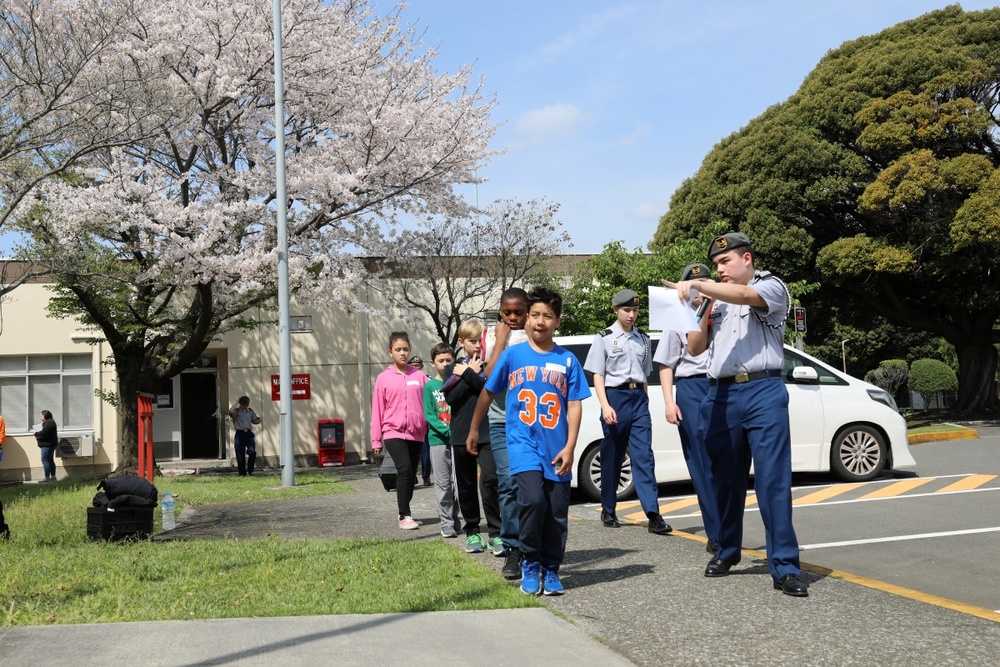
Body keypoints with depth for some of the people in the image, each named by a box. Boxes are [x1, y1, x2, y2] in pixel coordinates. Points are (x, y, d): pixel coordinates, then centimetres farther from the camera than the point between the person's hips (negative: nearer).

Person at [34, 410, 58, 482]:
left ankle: (47, 477, -11)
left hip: (48, 444, -11)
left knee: (45, 460, -10)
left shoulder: (49, 423, -16)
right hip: (50, 444, 11)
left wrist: (36, 434, -7)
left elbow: (44, 433, -24)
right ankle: (53, 476, 19)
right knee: (50, 460, 15)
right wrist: (38, 434, 2)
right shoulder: (50, 422, 18)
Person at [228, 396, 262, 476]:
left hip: (249, 434, 2)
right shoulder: (236, 411, -1)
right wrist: (236, 403, -16)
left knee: (252, 452, -13)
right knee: (240, 455, 2)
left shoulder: (250, 411, 11)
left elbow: (255, 421, 22)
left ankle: (250, 470, 6)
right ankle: (242, 473, 14)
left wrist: (259, 419, 0)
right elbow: (231, 412, -26)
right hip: (240, 434, -2)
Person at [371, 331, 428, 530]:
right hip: (394, 432, -3)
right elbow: (377, 410, 2)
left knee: (411, 474, 9)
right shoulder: (383, 378, 2)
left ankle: (404, 511, 25)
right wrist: (376, 439, 2)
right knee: (405, 470, -18)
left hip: (416, 433, 3)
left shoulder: (420, 376, 6)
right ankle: (404, 516, -11)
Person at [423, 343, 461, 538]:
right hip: (438, 440, -1)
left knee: (458, 481, 3)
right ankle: (446, 523, 7)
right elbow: (428, 415, -3)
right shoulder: (430, 386, 1)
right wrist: (447, 430, -16)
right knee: (443, 483, 2)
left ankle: (455, 517, 18)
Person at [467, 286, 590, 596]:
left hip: (556, 449, 2)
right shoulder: (512, 355, 2)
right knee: (533, 500, -21)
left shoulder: (567, 360, 4)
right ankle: (530, 564, -2)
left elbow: (574, 405, 3)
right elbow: (487, 392, 13)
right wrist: (474, 429, 16)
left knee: (556, 513, 5)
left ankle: (551, 570, 22)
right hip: (523, 443, -2)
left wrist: (570, 447, -5)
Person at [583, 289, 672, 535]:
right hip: (615, 397, -3)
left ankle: (653, 514, -13)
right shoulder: (604, 338, 1)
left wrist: (644, 401, 13)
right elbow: (598, 375, -2)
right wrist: (605, 406, -13)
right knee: (612, 457, 5)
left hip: (639, 398, 3)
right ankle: (608, 511, 18)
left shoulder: (643, 339, 14)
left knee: (643, 455, -6)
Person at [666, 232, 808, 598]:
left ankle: (785, 567, -9)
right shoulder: (716, 300, 21)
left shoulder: (771, 287, 5)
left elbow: (744, 296, -18)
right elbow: (695, 348, 17)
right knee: (727, 479, 9)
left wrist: (697, 285, -24)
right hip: (721, 396, 5)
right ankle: (727, 551, 23)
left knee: (773, 480, -9)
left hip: (763, 393, -5)